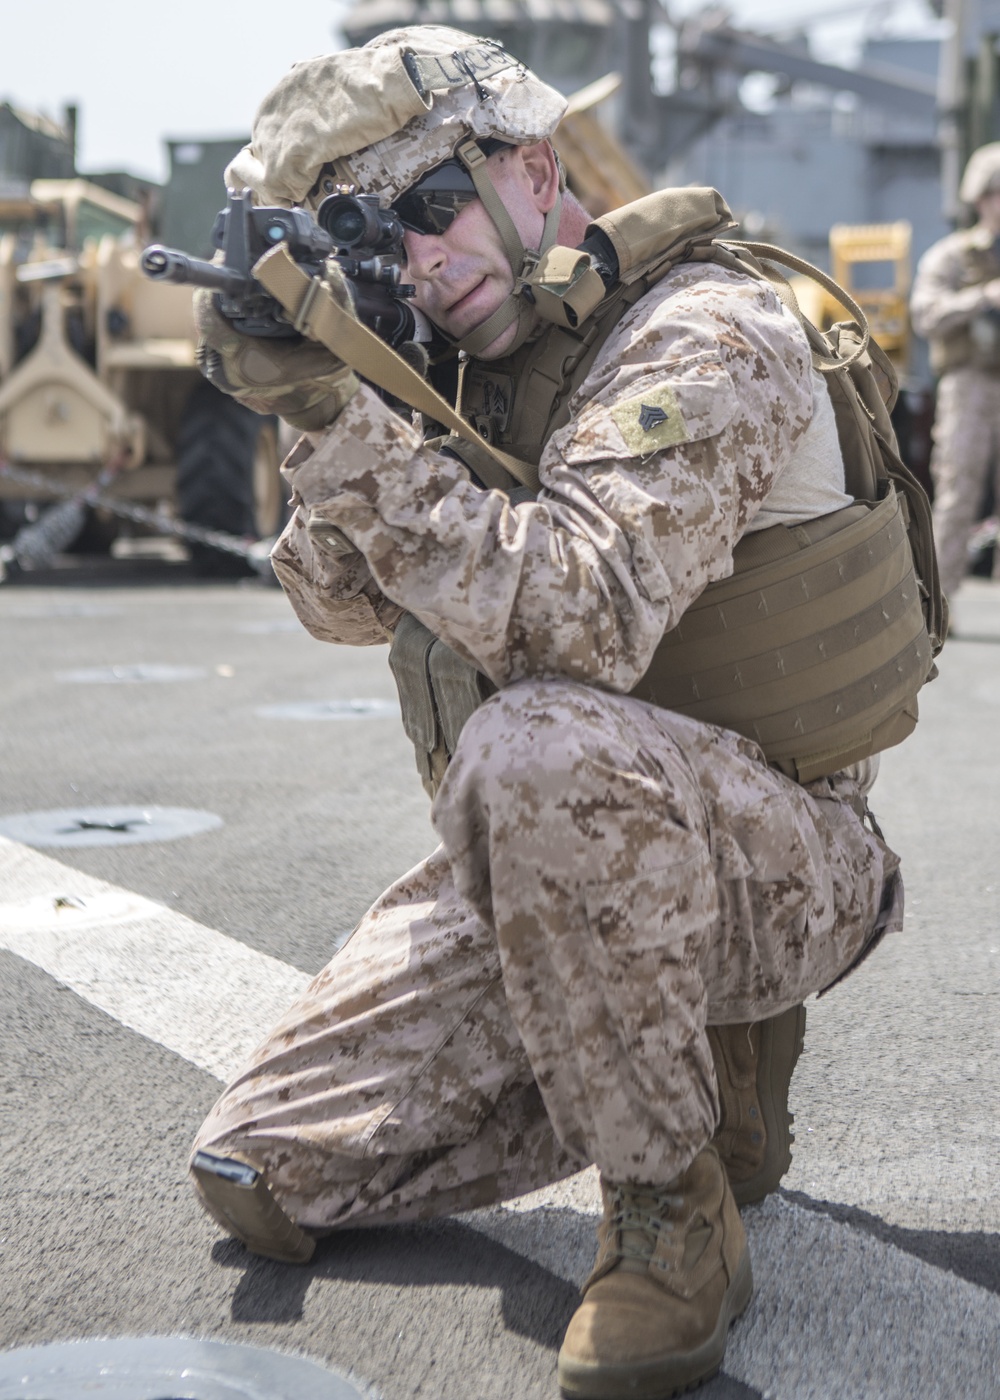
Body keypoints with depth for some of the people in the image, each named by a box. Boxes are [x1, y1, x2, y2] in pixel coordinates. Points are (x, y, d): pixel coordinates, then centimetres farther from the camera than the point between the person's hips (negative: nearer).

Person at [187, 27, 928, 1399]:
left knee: (535, 746, -41)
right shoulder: (471, 356, 7)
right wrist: (321, 402, -13)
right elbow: (347, 603, 4)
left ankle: (674, 1210, -20)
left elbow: (577, 621, -32)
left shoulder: (703, 339, -18)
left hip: (769, 859, -8)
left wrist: (342, 419, -32)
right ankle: (703, 1060, 14)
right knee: (262, 1176, 1)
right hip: (553, 868, 8)